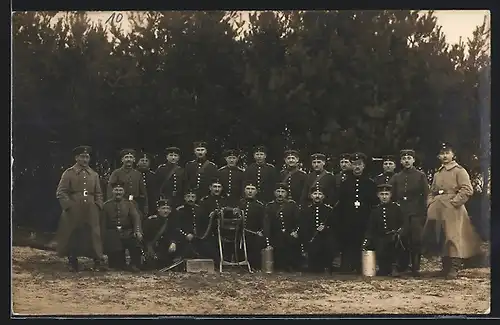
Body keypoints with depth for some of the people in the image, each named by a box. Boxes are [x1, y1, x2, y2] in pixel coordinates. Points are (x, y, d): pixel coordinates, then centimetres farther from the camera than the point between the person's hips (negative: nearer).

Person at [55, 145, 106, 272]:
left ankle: (98, 263, -1)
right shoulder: (68, 173, 3)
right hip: (73, 212, -3)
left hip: (91, 212, 3)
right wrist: (69, 206, -11)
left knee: (94, 236, -2)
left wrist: (97, 206, 4)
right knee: (73, 237, 1)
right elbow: (60, 193, -2)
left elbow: (98, 194, 19)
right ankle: (73, 264, 10)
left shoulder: (94, 175, 15)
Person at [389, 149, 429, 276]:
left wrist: (423, 213, -4)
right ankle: (402, 267, 8)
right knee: (402, 241, 0)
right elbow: (392, 196, 14)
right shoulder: (396, 178, 14)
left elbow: (425, 196, 3)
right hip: (400, 214, 2)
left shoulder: (421, 176, 6)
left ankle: (415, 268, 0)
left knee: (416, 241, -5)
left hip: (416, 214, -2)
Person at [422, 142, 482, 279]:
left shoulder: (459, 171, -1)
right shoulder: (437, 174, 20)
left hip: (452, 211, -7)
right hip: (437, 211, 7)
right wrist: (430, 204, 7)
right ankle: (445, 268, 15)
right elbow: (431, 193, 24)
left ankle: (454, 269, -11)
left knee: (453, 238, -12)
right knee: (440, 239, 6)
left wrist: (454, 202, -15)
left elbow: (467, 190, -10)